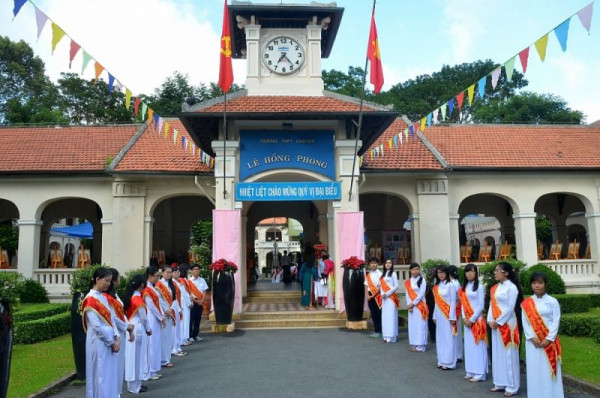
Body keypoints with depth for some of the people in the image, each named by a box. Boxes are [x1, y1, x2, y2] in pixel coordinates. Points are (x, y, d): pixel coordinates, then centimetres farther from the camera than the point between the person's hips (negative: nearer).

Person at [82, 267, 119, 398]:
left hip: (109, 343, 8)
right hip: (99, 343, -8)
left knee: (109, 376, 13)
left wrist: (117, 337, -4)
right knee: (100, 376, 1)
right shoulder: (90, 300, -15)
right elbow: (96, 326, -18)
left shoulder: (103, 298, 11)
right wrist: (111, 341, -12)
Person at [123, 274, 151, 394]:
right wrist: (148, 329, 4)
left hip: (131, 329, 8)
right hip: (138, 330, -8)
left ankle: (133, 384, 25)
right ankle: (135, 387, 11)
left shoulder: (129, 296, 6)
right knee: (137, 358, 2)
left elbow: (127, 314, 11)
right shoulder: (138, 299, -18)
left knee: (132, 357, 15)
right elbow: (143, 317, -13)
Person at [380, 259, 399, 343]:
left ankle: (391, 336, -5)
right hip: (384, 298, 6)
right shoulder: (383, 275, 15)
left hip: (391, 297, -6)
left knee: (391, 316, -7)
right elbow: (381, 286, 14)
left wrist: (387, 293, -11)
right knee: (385, 316, 6)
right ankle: (386, 335, 11)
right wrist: (382, 294, -3)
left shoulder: (393, 274, -3)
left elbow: (396, 286, -8)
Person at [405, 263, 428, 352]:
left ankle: (420, 346, 0)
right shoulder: (408, 282, 9)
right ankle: (413, 344, 15)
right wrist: (409, 305, -7)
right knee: (412, 324, 8)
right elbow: (407, 294, 5)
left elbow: (421, 294, -11)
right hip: (411, 306, 5)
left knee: (420, 325, -4)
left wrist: (413, 304, -12)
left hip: (420, 306, -5)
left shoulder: (422, 280, -5)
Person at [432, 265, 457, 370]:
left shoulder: (450, 285, -8)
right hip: (439, 314, 6)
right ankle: (442, 361, 17)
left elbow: (453, 301, -9)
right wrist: (435, 316, 12)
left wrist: (452, 317, -12)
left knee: (448, 338, -3)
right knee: (440, 338, 9)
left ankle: (449, 362, 3)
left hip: (448, 314, -6)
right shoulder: (436, 286, 10)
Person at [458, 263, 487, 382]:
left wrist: (472, 319, -11)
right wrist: (464, 317, -3)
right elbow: (463, 303, 10)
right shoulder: (464, 287, 10)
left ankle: (479, 373, 3)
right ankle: (470, 371, 16)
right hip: (467, 320, 6)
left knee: (477, 345, -2)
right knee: (469, 345, 9)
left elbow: (481, 305, -9)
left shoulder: (479, 286, -7)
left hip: (477, 319, -6)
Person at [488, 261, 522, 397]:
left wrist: (498, 322, -14)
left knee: (509, 354, -1)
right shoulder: (494, 288, 11)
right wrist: (490, 320, -3)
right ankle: (500, 383, 21)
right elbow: (491, 305, 10)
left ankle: (511, 386, 7)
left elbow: (510, 308, -14)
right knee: (497, 353, 11)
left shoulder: (512, 287, -11)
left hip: (507, 324, -7)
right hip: (495, 324, 7)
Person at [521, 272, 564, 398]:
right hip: (532, 341, 2)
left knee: (549, 370, 1)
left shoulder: (552, 301, 0)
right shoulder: (526, 303, 5)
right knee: (534, 370, 4)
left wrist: (548, 339, -12)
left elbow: (556, 322, -4)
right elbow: (525, 322, 2)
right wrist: (532, 338, -11)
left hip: (549, 341, -2)